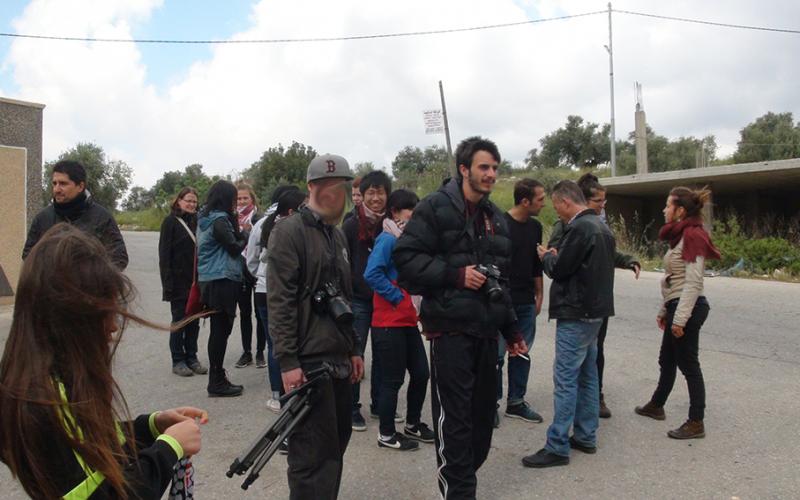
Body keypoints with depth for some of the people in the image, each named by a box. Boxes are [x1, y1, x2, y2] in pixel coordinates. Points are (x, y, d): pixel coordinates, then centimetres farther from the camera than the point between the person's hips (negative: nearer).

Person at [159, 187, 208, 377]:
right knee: (179, 320, 4)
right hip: (179, 281, -4)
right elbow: (164, 254, -7)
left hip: (197, 280, 4)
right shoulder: (171, 222, -3)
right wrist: (168, 282, -15)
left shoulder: (198, 221, 9)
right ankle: (178, 360, 13)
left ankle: (191, 357, 21)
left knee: (194, 320, 10)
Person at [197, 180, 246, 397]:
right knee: (221, 330, -5)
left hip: (210, 280, 10)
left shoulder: (205, 219, 17)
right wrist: (244, 240, 7)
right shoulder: (219, 220, -13)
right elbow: (234, 248, -11)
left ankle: (217, 379, 18)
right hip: (221, 281, -10)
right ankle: (217, 382, 1)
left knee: (219, 330, 12)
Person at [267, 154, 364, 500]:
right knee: (313, 455, -2)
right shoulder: (290, 231, -10)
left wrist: (353, 349, 19)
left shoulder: (337, 234, 17)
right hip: (308, 362, -8)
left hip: (338, 360, 8)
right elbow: (279, 301, -16)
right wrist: (287, 362, -20)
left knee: (336, 446, 15)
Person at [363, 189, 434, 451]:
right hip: (389, 322, -8)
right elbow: (372, 274, -25)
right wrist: (398, 297, -18)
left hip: (409, 321, 8)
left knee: (421, 373, 14)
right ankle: (387, 434, 17)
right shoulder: (387, 239, -13)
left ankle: (413, 424, 32)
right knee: (393, 379, 2)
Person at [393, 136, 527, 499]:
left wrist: (511, 329, 19)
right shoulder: (435, 207, -5)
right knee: (453, 419, -5)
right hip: (450, 329, -7)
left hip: (485, 330, 7)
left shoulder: (495, 218, 17)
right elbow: (406, 258, -13)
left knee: (483, 415, 13)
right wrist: (456, 274, -19)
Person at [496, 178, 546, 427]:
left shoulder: (535, 226, 9)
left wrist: (539, 295, 16)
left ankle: (516, 402, 24)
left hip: (526, 303, 7)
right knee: (497, 354, 2)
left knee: (522, 354, 12)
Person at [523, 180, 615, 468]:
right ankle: (586, 437, 25)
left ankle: (557, 447, -1)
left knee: (565, 379, -6)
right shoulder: (601, 227, 14)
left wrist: (547, 256, 3)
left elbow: (558, 269, -17)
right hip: (594, 311, 10)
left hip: (576, 314, -10)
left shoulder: (579, 228, -18)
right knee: (587, 375, 15)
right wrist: (557, 256, 12)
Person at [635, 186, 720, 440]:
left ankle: (696, 423, 9)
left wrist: (680, 318, -22)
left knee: (688, 364, -1)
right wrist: (664, 310, 21)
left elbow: (693, 282, -22)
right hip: (676, 306, 10)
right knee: (667, 360, 20)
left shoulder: (692, 236, -17)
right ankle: (656, 406, 36)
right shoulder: (681, 235, 13)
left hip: (688, 308, -10)